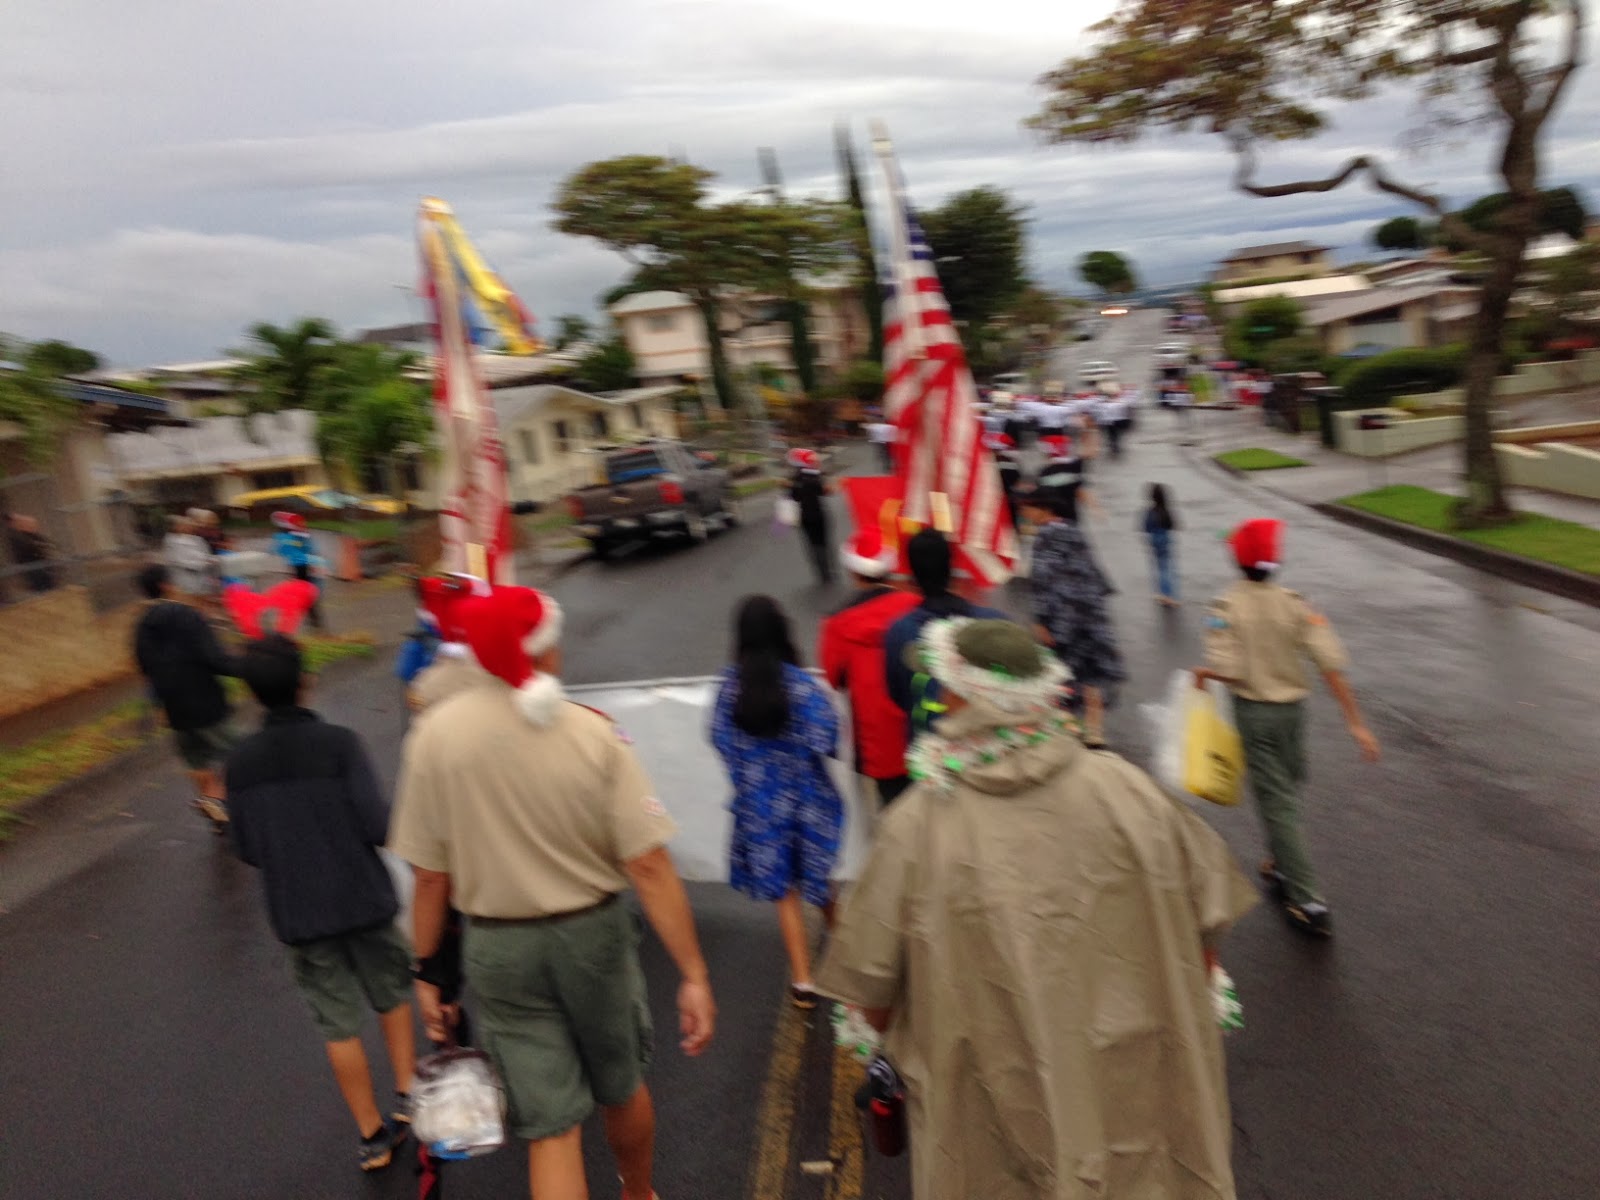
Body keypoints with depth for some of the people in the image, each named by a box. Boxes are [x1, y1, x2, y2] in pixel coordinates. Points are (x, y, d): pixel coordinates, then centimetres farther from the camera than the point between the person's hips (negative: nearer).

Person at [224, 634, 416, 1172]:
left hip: (295, 912, 2)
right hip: (362, 899, -2)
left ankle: (373, 1136, 21)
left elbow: (246, 850, 3)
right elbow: (377, 826, -20)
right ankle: (407, 1096, 23)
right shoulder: (338, 743, -16)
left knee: (339, 1026, 12)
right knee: (392, 996, 23)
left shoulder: (240, 761, -4)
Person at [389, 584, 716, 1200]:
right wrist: (694, 975, -13)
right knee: (622, 1088, 25)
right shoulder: (594, 733, -16)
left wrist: (427, 971, 6)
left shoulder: (434, 734, -12)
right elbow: (649, 867, -18)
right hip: (593, 934, 0)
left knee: (551, 1127, 10)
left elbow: (430, 877, -8)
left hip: (498, 950, 0)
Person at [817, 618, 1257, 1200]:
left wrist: (897, 1041, 11)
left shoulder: (918, 825, -20)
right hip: (1137, 1094, 1)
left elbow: (871, 988, -10)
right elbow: (1209, 916, -2)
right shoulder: (1127, 791, -14)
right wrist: (1172, 1016, 15)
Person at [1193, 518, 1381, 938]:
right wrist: (1355, 721, -9)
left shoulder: (1226, 606, -15)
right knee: (1288, 789, 24)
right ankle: (1284, 869, 40)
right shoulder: (1294, 604, -7)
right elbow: (1332, 665, -13)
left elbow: (1227, 670, -24)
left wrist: (1202, 673, -2)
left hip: (1253, 711, -4)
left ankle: (1309, 902, 5)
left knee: (1277, 802, 2)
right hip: (1292, 707, 4)